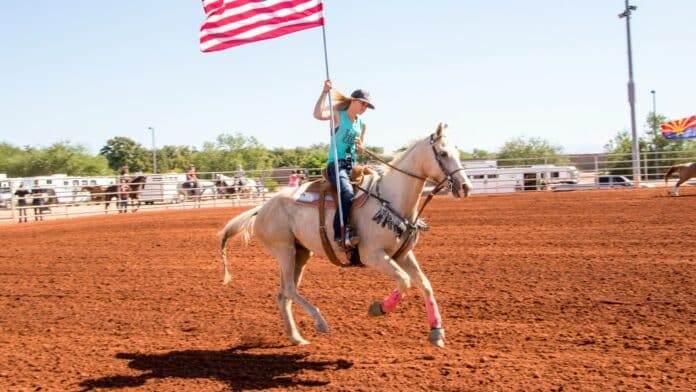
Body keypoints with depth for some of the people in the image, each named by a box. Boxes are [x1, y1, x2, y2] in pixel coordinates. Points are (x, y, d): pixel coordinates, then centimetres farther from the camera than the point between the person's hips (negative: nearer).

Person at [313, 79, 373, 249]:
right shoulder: (338, 115, -2)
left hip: (352, 165, 8)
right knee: (347, 193, -32)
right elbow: (318, 114, -23)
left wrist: (360, 146, -1)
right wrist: (324, 92, -27)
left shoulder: (362, 124, 17)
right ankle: (340, 234, -28)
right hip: (336, 165, -7)